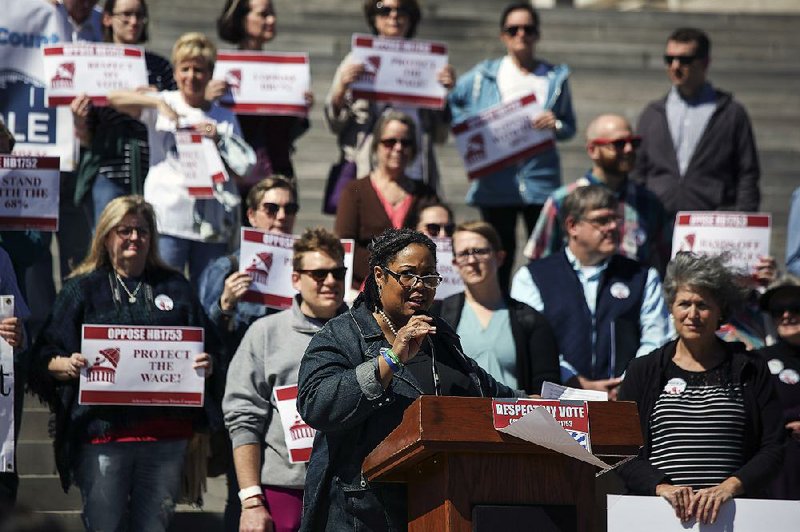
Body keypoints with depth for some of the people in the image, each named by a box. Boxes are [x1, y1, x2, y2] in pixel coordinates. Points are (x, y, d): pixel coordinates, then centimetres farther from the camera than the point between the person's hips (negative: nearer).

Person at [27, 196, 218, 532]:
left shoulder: (174, 288, 16)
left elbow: (208, 349, 18)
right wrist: (68, 365, -16)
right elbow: (44, 360, 5)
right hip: (103, 432, -2)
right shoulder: (83, 290, 9)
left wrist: (207, 364, -5)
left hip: (166, 433, 2)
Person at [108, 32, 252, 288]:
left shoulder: (225, 118, 14)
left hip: (212, 223, 3)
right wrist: (158, 103, -17)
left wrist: (218, 141, -6)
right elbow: (115, 97, -7)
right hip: (169, 217, -2)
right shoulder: (164, 103, 7)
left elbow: (245, 169, 9)